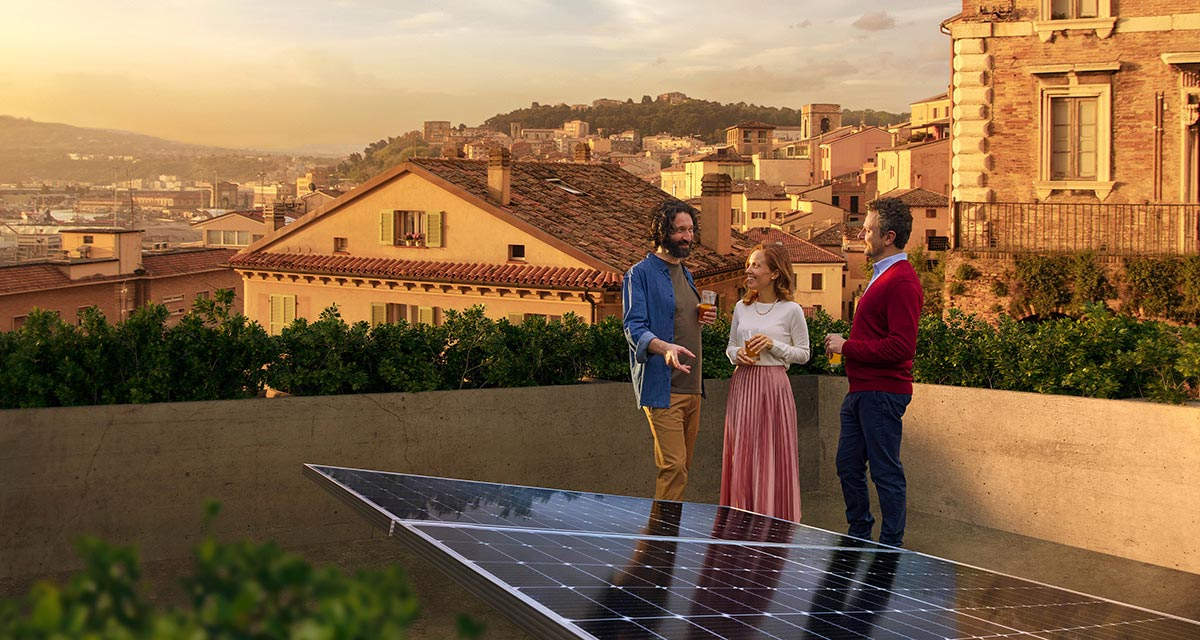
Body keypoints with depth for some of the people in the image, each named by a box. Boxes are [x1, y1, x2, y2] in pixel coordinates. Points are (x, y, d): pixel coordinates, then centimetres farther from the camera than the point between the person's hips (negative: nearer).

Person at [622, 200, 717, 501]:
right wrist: (665, 347, -35)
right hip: (662, 388, -8)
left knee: (682, 467, 10)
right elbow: (634, 329, -16)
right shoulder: (640, 274, -7)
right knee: (673, 467, -14)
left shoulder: (685, 273, 19)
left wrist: (701, 319, 7)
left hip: (692, 385, 8)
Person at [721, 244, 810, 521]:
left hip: (773, 386, -4)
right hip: (742, 385, 4)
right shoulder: (741, 308, 10)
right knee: (741, 455, 5)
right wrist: (737, 354, -3)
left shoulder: (791, 310, -4)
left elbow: (803, 354, 0)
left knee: (772, 456, -2)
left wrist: (773, 345, -13)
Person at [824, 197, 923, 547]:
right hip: (861, 390, 11)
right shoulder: (882, 275, 17)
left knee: (886, 472, -2)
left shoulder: (902, 281, -17)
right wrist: (845, 344, 10)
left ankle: (891, 548, 7)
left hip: (882, 393, -11)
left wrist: (847, 346, -17)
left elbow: (902, 347, -24)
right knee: (848, 465, 16)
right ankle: (859, 536, 29)